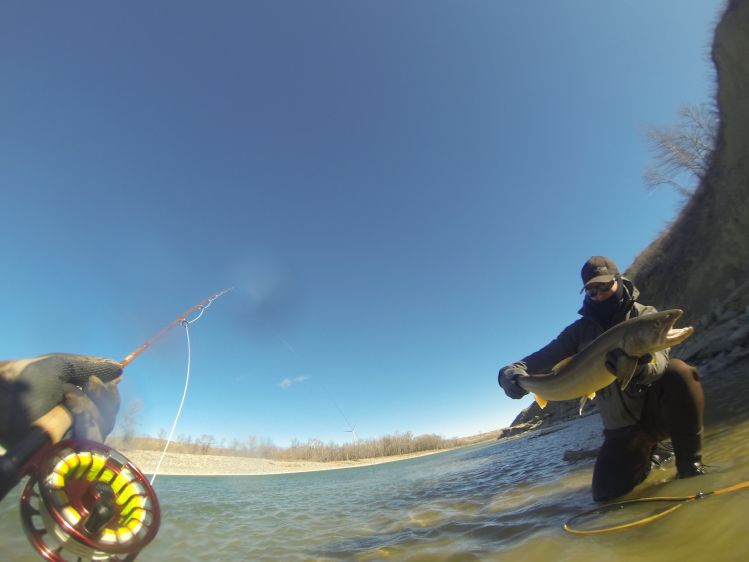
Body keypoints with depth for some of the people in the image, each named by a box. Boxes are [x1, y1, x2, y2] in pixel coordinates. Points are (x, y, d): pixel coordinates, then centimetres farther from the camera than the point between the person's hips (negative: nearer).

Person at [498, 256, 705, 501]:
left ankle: (690, 465, -12)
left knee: (678, 372, -32)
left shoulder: (644, 315, -5)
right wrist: (512, 372, -28)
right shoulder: (581, 330, -1)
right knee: (606, 492, -8)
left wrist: (642, 365, -47)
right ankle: (643, 456, 24)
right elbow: (544, 356, -7)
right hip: (622, 426, 2)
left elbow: (661, 358, -23)